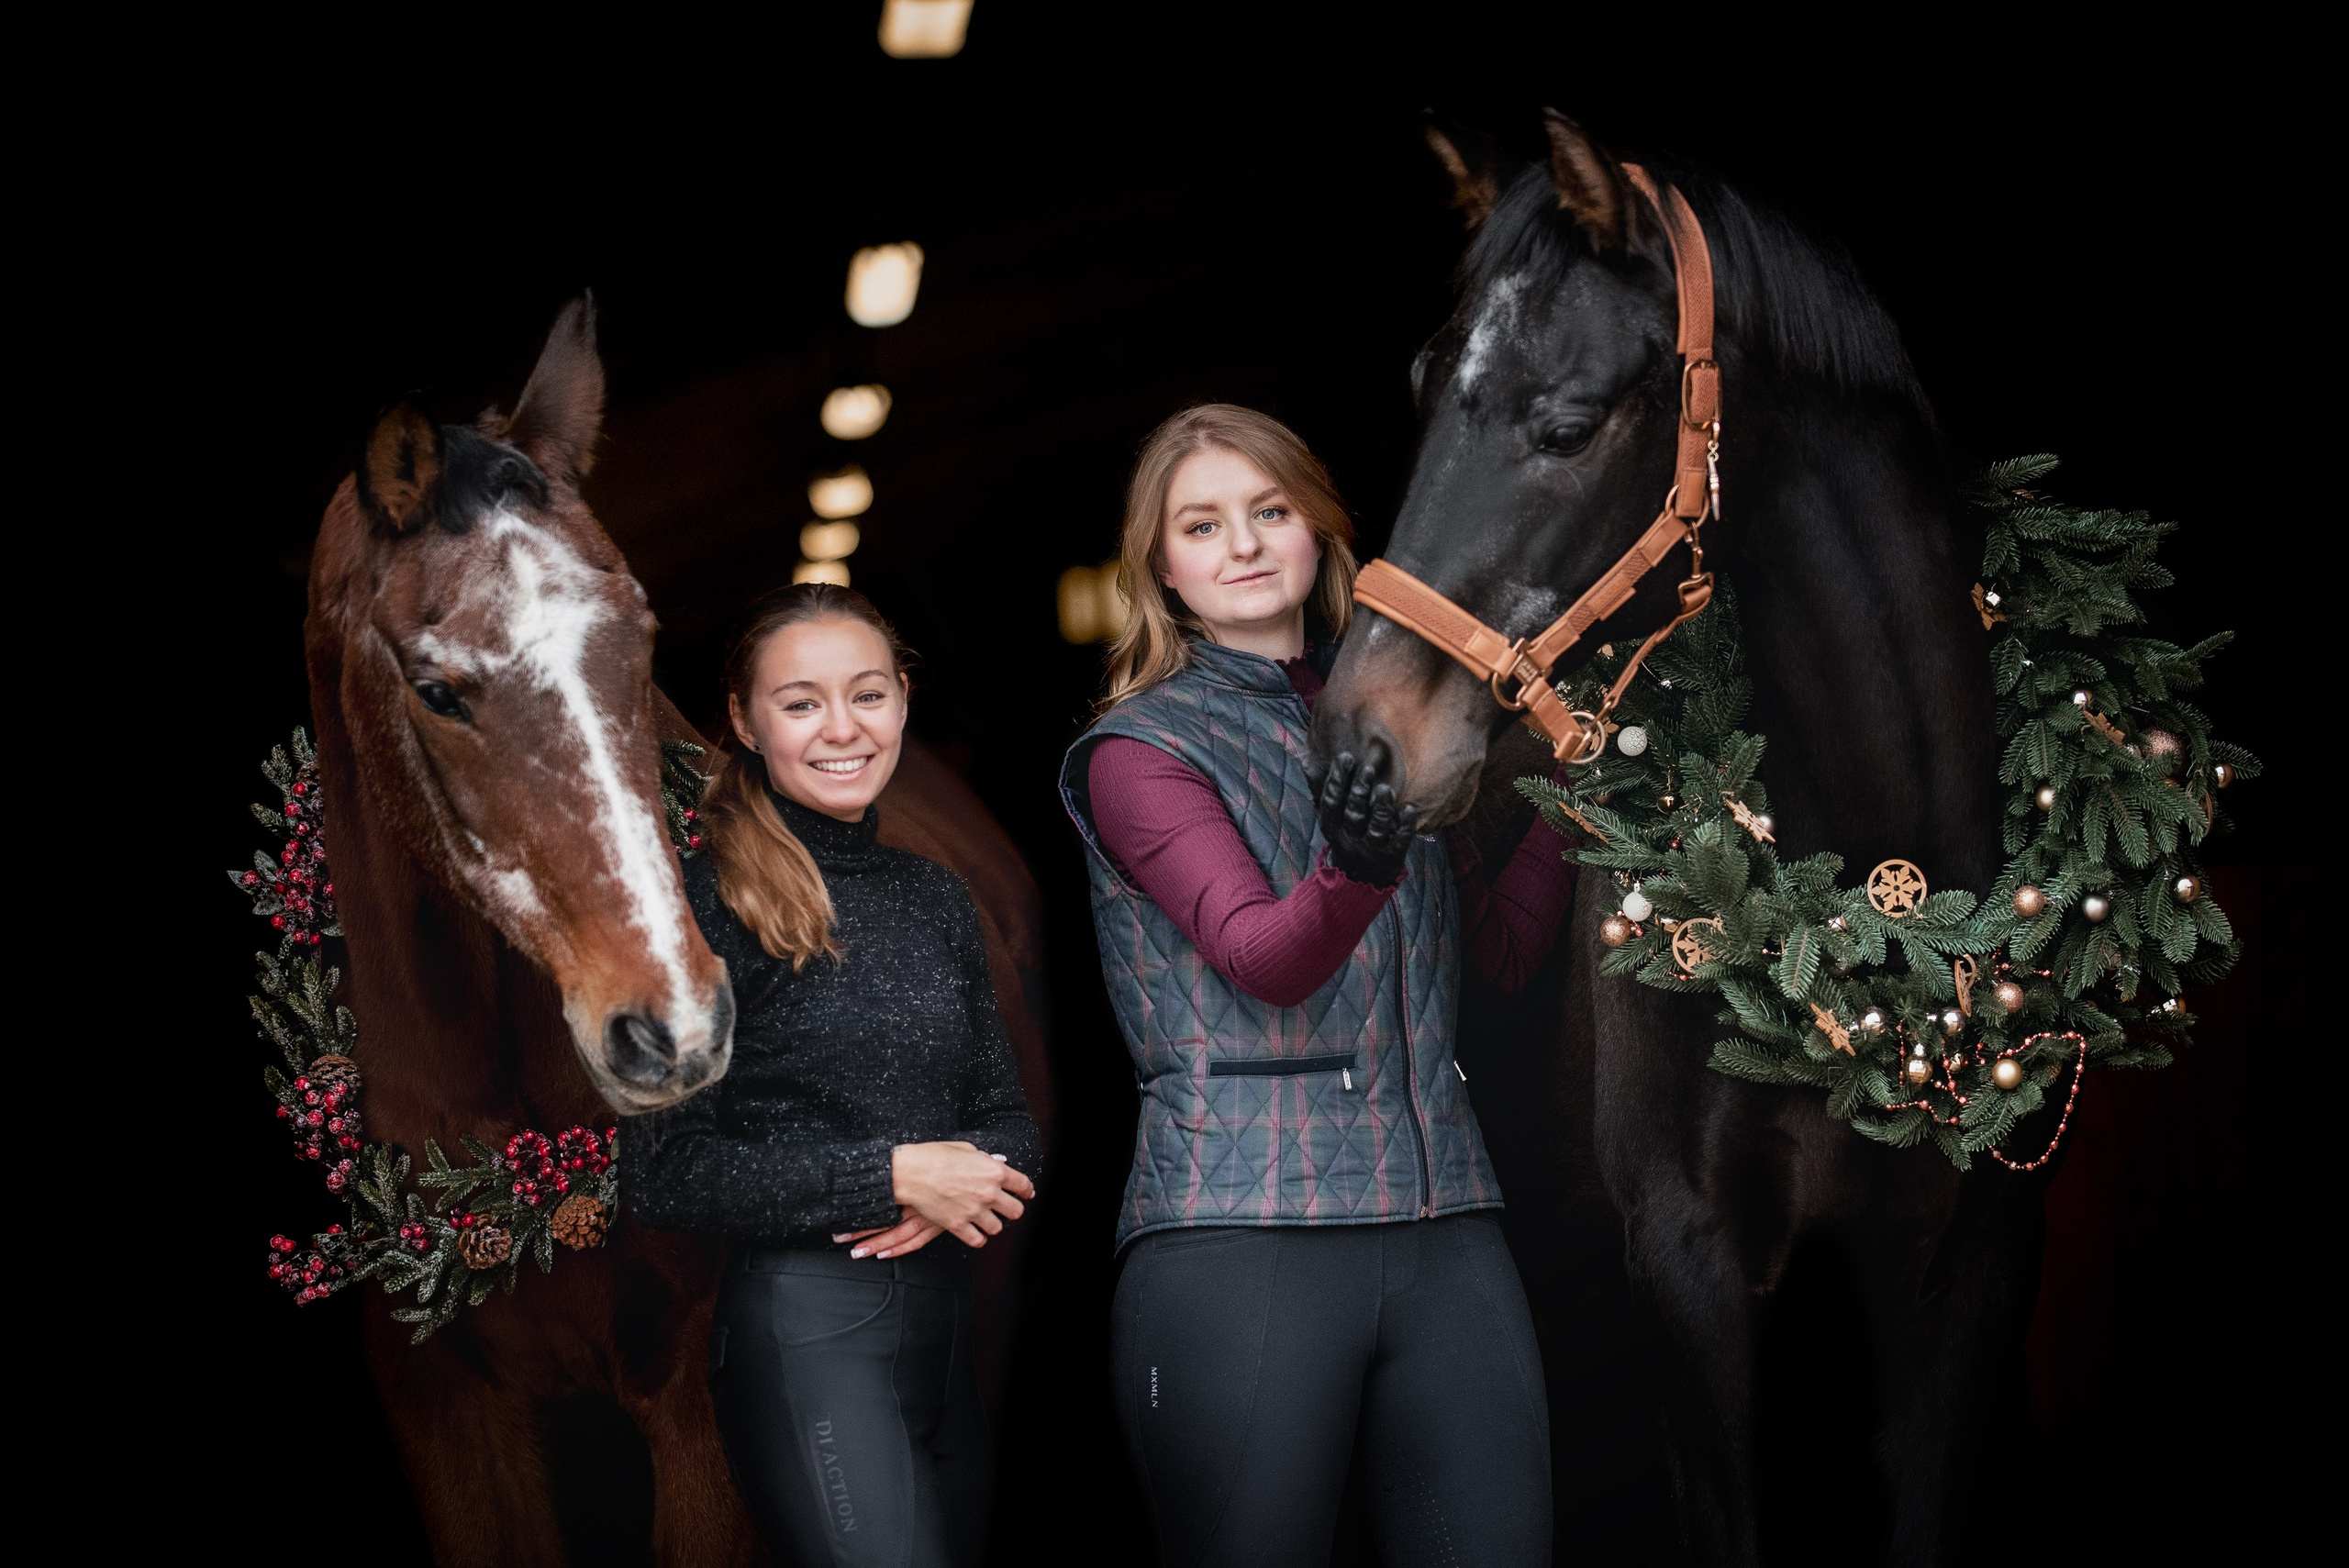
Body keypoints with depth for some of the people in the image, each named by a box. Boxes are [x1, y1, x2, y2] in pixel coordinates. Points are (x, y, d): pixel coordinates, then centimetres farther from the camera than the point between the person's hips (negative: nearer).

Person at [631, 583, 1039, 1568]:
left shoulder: (934, 899, 12)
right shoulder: (711, 904, -7)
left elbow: (1007, 1121, 15)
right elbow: (666, 1179, -11)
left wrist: (948, 1191, -8)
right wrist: (892, 1175, -15)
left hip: (943, 1319, 7)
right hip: (803, 1331, -7)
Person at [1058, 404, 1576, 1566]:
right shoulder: (1142, 749, 1)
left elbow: (1504, 951, 16)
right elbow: (1263, 957, -15)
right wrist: (1362, 864, -35)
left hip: (1445, 1225, 5)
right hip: (1239, 1239, -4)